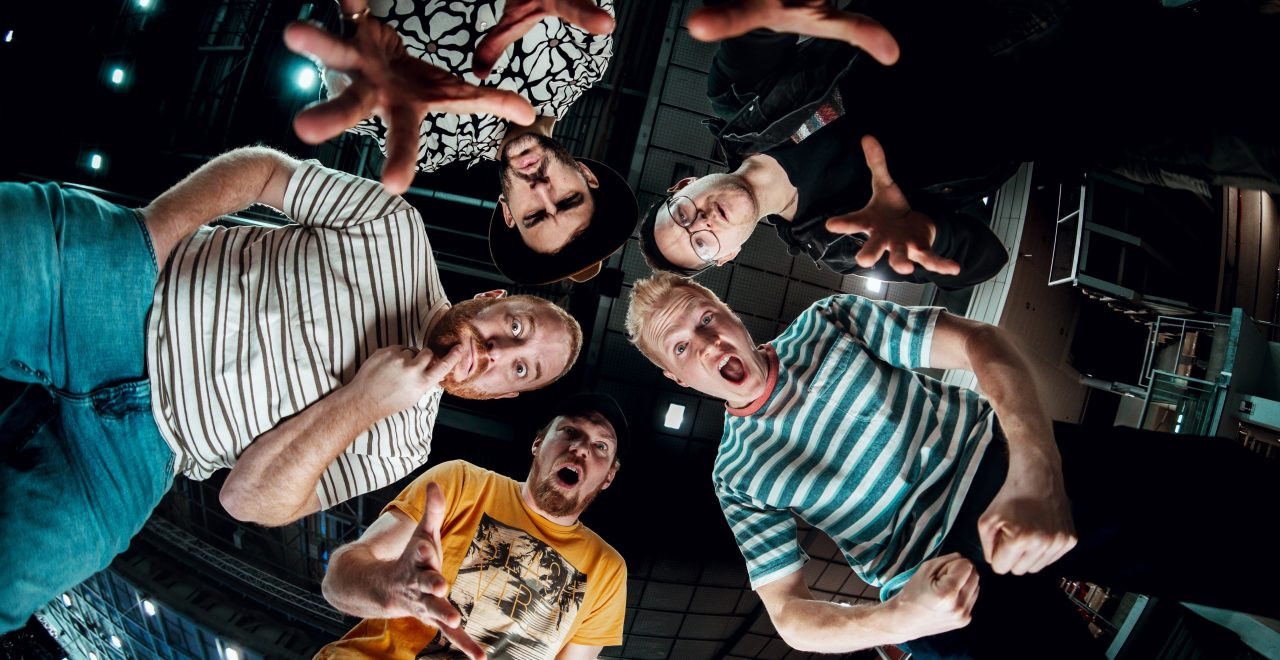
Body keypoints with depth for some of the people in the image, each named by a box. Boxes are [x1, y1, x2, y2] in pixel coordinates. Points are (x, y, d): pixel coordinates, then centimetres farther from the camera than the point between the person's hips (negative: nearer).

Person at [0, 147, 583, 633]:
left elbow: (249, 497, -7)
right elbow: (262, 169, 1)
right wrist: (151, 230, -15)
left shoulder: (399, 446, 0)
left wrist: (362, 403, -20)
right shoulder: (399, 231, -1)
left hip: (135, 445, 0)